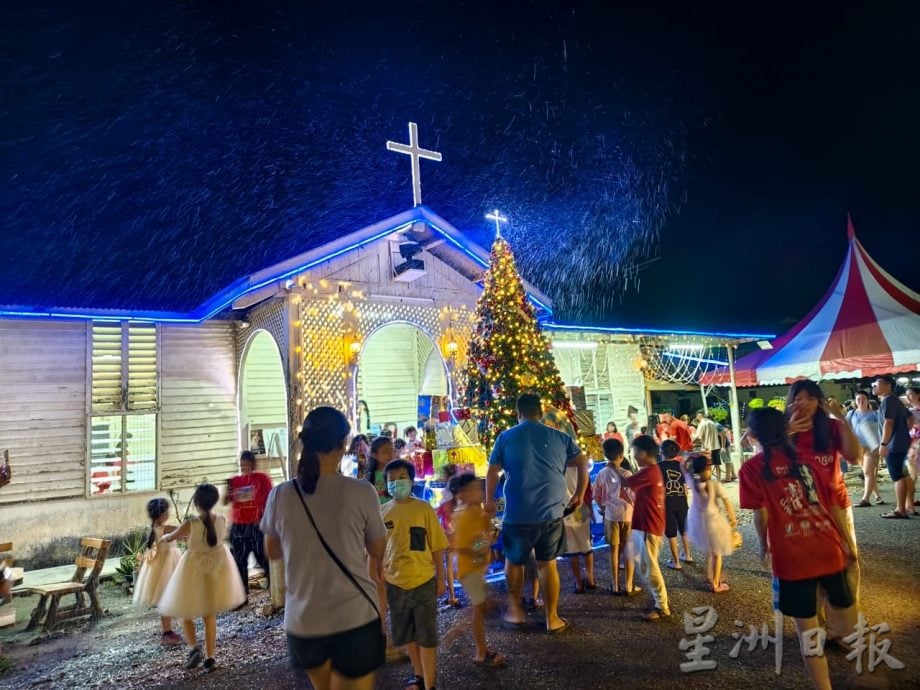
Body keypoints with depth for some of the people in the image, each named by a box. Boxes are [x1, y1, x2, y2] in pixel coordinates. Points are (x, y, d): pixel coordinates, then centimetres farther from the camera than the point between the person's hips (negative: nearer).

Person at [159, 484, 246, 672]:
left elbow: (170, 538, -1)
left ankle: (194, 648, -3)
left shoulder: (191, 524, -22)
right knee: (210, 615, 17)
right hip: (216, 568, 4)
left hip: (194, 569, -4)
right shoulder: (222, 521, -11)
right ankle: (210, 658, 18)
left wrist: (164, 537, 22)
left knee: (186, 612, 17)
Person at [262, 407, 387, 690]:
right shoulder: (362, 492, -13)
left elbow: (272, 552, 10)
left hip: (303, 621, 4)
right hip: (355, 618, -3)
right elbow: (378, 551, 2)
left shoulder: (280, 495, -6)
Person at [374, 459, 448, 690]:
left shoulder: (423, 508, -10)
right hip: (395, 583, 4)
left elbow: (437, 546, -5)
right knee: (407, 634, 19)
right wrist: (378, 578, 7)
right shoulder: (382, 512, -1)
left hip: (423, 581, -3)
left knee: (427, 635, 6)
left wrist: (441, 578, -3)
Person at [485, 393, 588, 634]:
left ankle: (515, 612, 28)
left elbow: (492, 473, -1)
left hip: (518, 514, -1)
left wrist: (489, 501, 14)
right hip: (552, 512, 2)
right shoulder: (559, 437, 3)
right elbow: (584, 463, 4)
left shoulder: (506, 437, -2)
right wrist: (579, 495, 16)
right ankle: (552, 618, 21)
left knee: (514, 561, 19)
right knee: (548, 564, 14)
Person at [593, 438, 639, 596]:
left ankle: (615, 586, 16)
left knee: (614, 550, 11)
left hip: (610, 515, 3)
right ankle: (629, 587, 13)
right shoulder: (626, 474, -15)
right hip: (628, 515, -3)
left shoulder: (601, 474, -4)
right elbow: (633, 495, -14)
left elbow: (597, 496, 3)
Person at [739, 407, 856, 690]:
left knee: (806, 628, 8)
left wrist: (763, 546, 11)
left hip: (792, 556, -5)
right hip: (829, 547, 5)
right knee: (845, 607, 27)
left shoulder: (752, 468, -8)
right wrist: (847, 541, 17)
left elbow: (761, 515, -7)